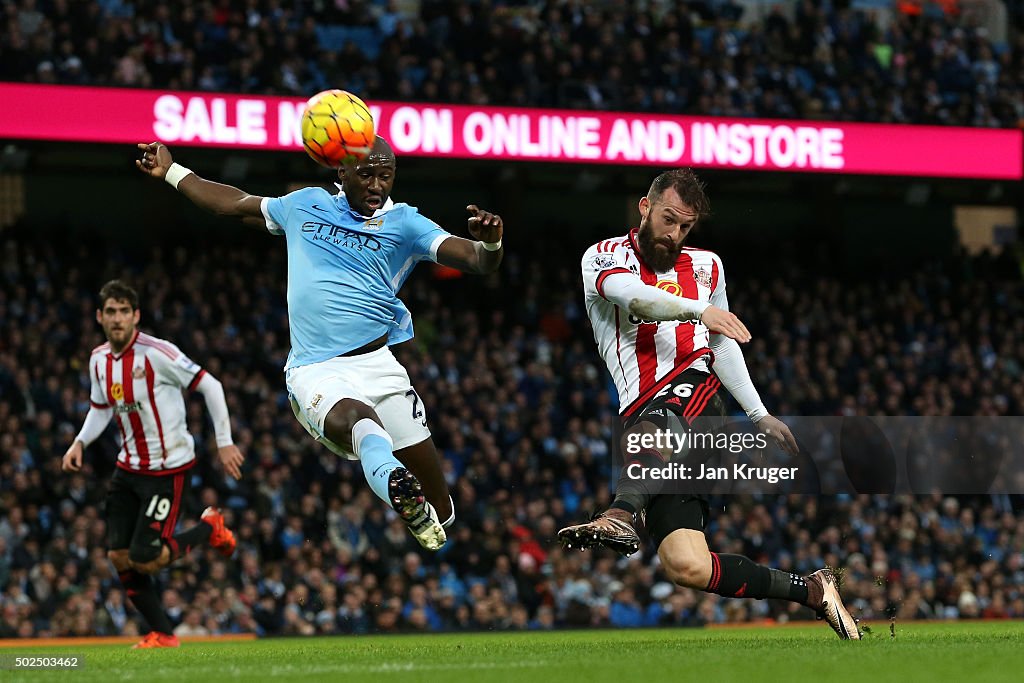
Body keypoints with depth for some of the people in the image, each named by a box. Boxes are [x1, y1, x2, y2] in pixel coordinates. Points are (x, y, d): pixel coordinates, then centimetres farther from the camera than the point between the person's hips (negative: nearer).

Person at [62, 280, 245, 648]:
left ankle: (210, 528, 16)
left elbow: (209, 386, -14)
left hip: (168, 469, -7)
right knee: (119, 557, 0)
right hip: (128, 467, 7)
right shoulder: (98, 359, 3)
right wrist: (79, 442, 1)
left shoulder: (156, 353, -19)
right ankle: (163, 635, 14)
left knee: (144, 560, -11)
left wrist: (224, 442, -13)